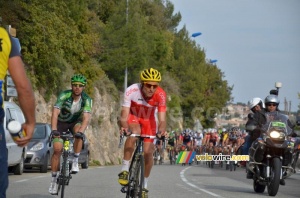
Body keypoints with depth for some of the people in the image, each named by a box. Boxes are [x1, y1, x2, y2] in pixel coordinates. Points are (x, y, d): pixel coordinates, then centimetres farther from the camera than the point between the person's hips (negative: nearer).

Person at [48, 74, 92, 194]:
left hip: (75, 122, 1)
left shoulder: (86, 99, -23)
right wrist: (54, 130, -51)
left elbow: (86, 118, -35)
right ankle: (53, 180, -5)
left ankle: (75, 162, -21)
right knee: (57, 149, -15)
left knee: (78, 133, -34)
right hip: (61, 122, -1)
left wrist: (81, 131, -53)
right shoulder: (64, 96, -27)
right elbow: (55, 113, -36)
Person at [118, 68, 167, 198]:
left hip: (148, 120, 1)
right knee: (134, 133, -34)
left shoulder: (161, 95, -32)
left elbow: (162, 119, -34)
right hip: (132, 115, -1)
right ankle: (125, 170, -22)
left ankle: (144, 186, 14)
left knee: (148, 152, -7)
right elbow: (124, 116, -36)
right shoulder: (131, 91, -36)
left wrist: (162, 130, -55)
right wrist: (124, 127, -57)